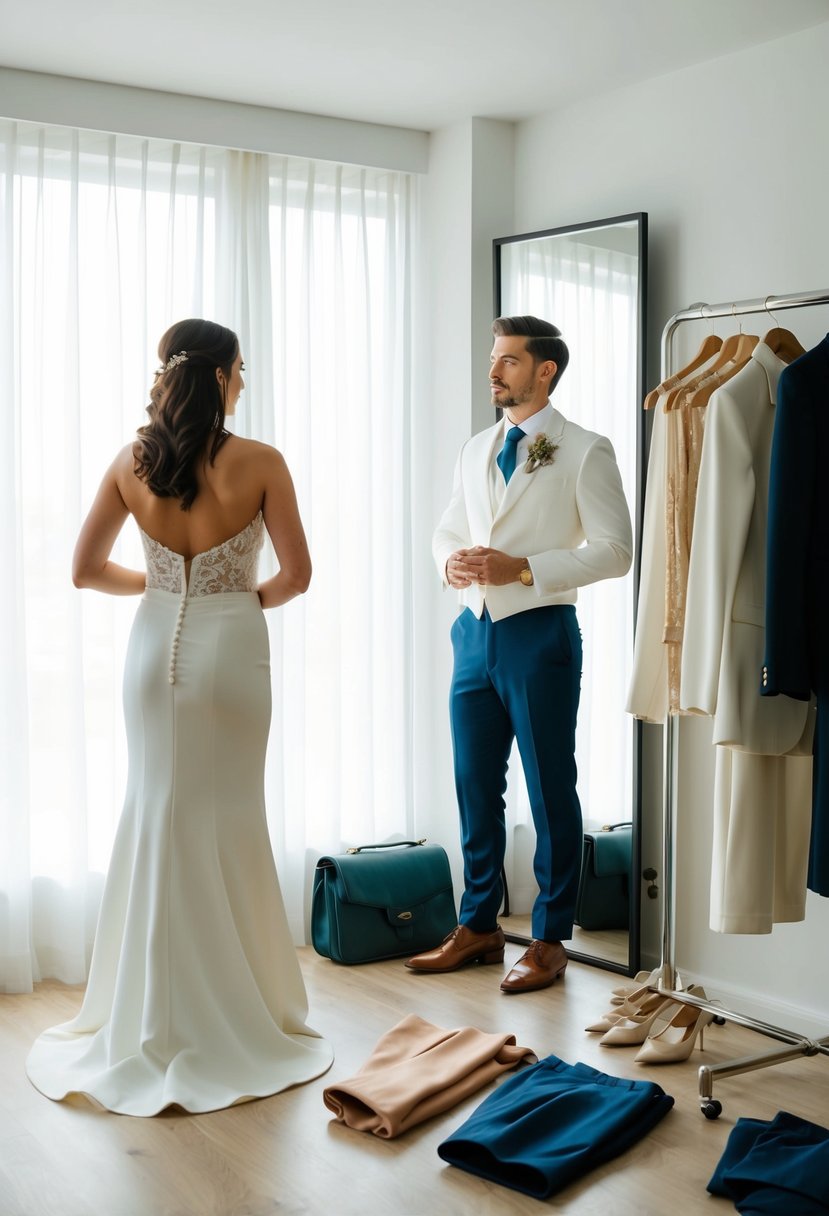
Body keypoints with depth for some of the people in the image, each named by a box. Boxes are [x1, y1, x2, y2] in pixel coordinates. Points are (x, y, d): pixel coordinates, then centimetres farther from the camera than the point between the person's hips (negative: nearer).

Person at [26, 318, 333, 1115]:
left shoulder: (131, 464, -1)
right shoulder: (258, 464, -11)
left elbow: (86, 570, 5)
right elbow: (296, 575, -7)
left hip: (156, 647, 3)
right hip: (229, 652, -3)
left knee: (156, 817, 12)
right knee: (227, 826, 7)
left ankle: (154, 1017, 21)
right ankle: (233, 1016, 18)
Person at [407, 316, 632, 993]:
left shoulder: (584, 452, -5)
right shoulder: (476, 451, 14)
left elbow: (614, 550, -11)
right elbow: (448, 531, 21)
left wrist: (523, 568, -19)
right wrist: (451, 562, -3)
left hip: (540, 632, -6)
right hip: (475, 629, 6)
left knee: (550, 790, 3)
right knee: (475, 785, 12)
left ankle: (550, 941, 15)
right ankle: (479, 925, 26)